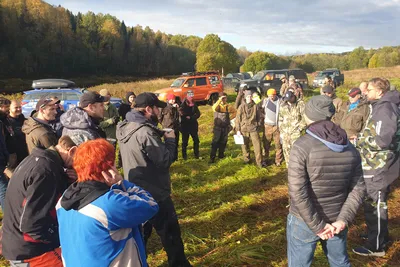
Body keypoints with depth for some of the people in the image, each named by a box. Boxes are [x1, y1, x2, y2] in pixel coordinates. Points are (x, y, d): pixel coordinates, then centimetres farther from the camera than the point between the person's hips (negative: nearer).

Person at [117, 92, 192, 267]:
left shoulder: (126, 128, 4)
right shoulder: (145, 132, -26)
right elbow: (165, 160, -23)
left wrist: (160, 136, 1)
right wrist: (170, 140, -9)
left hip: (135, 192, 9)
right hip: (154, 194, -9)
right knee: (171, 234, 8)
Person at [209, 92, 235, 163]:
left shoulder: (228, 106, 1)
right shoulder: (217, 105, -6)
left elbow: (234, 112, 16)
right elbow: (214, 108, -31)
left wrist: (230, 118, 2)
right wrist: (220, 100, -33)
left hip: (226, 127, 3)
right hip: (217, 127, -3)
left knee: (223, 142, 12)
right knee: (215, 142, -6)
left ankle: (221, 154, 28)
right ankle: (212, 157, -5)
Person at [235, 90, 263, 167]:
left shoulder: (256, 106, -2)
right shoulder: (242, 107, -2)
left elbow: (259, 116, 11)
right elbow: (237, 119, 0)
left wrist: (258, 125, 8)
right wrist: (238, 130, -2)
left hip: (253, 128, 0)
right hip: (244, 129, 1)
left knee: (257, 144, -6)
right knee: (245, 145, 10)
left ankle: (259, 162, 3)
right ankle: (246, 160, 28)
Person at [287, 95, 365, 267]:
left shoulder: (302, 146, -19)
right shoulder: (350, 149, -1)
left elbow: (297, 192, -23)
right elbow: (358, 189, -1)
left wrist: (317, 226, -16)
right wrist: (343, 220, -6)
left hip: (304, 221, -5)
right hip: (335, 221, 5)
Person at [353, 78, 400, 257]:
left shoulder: (385, 108, -21)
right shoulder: (381, 106, 12)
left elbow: (381, 140, -28)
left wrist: (359, 139, -15)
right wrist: (363, 136, 5)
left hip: (379, 167, -10)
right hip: (377, 165, 10)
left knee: (374, 204, 0)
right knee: (377, 202, 22)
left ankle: (376, 246, 13)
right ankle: (380, 235, 39)